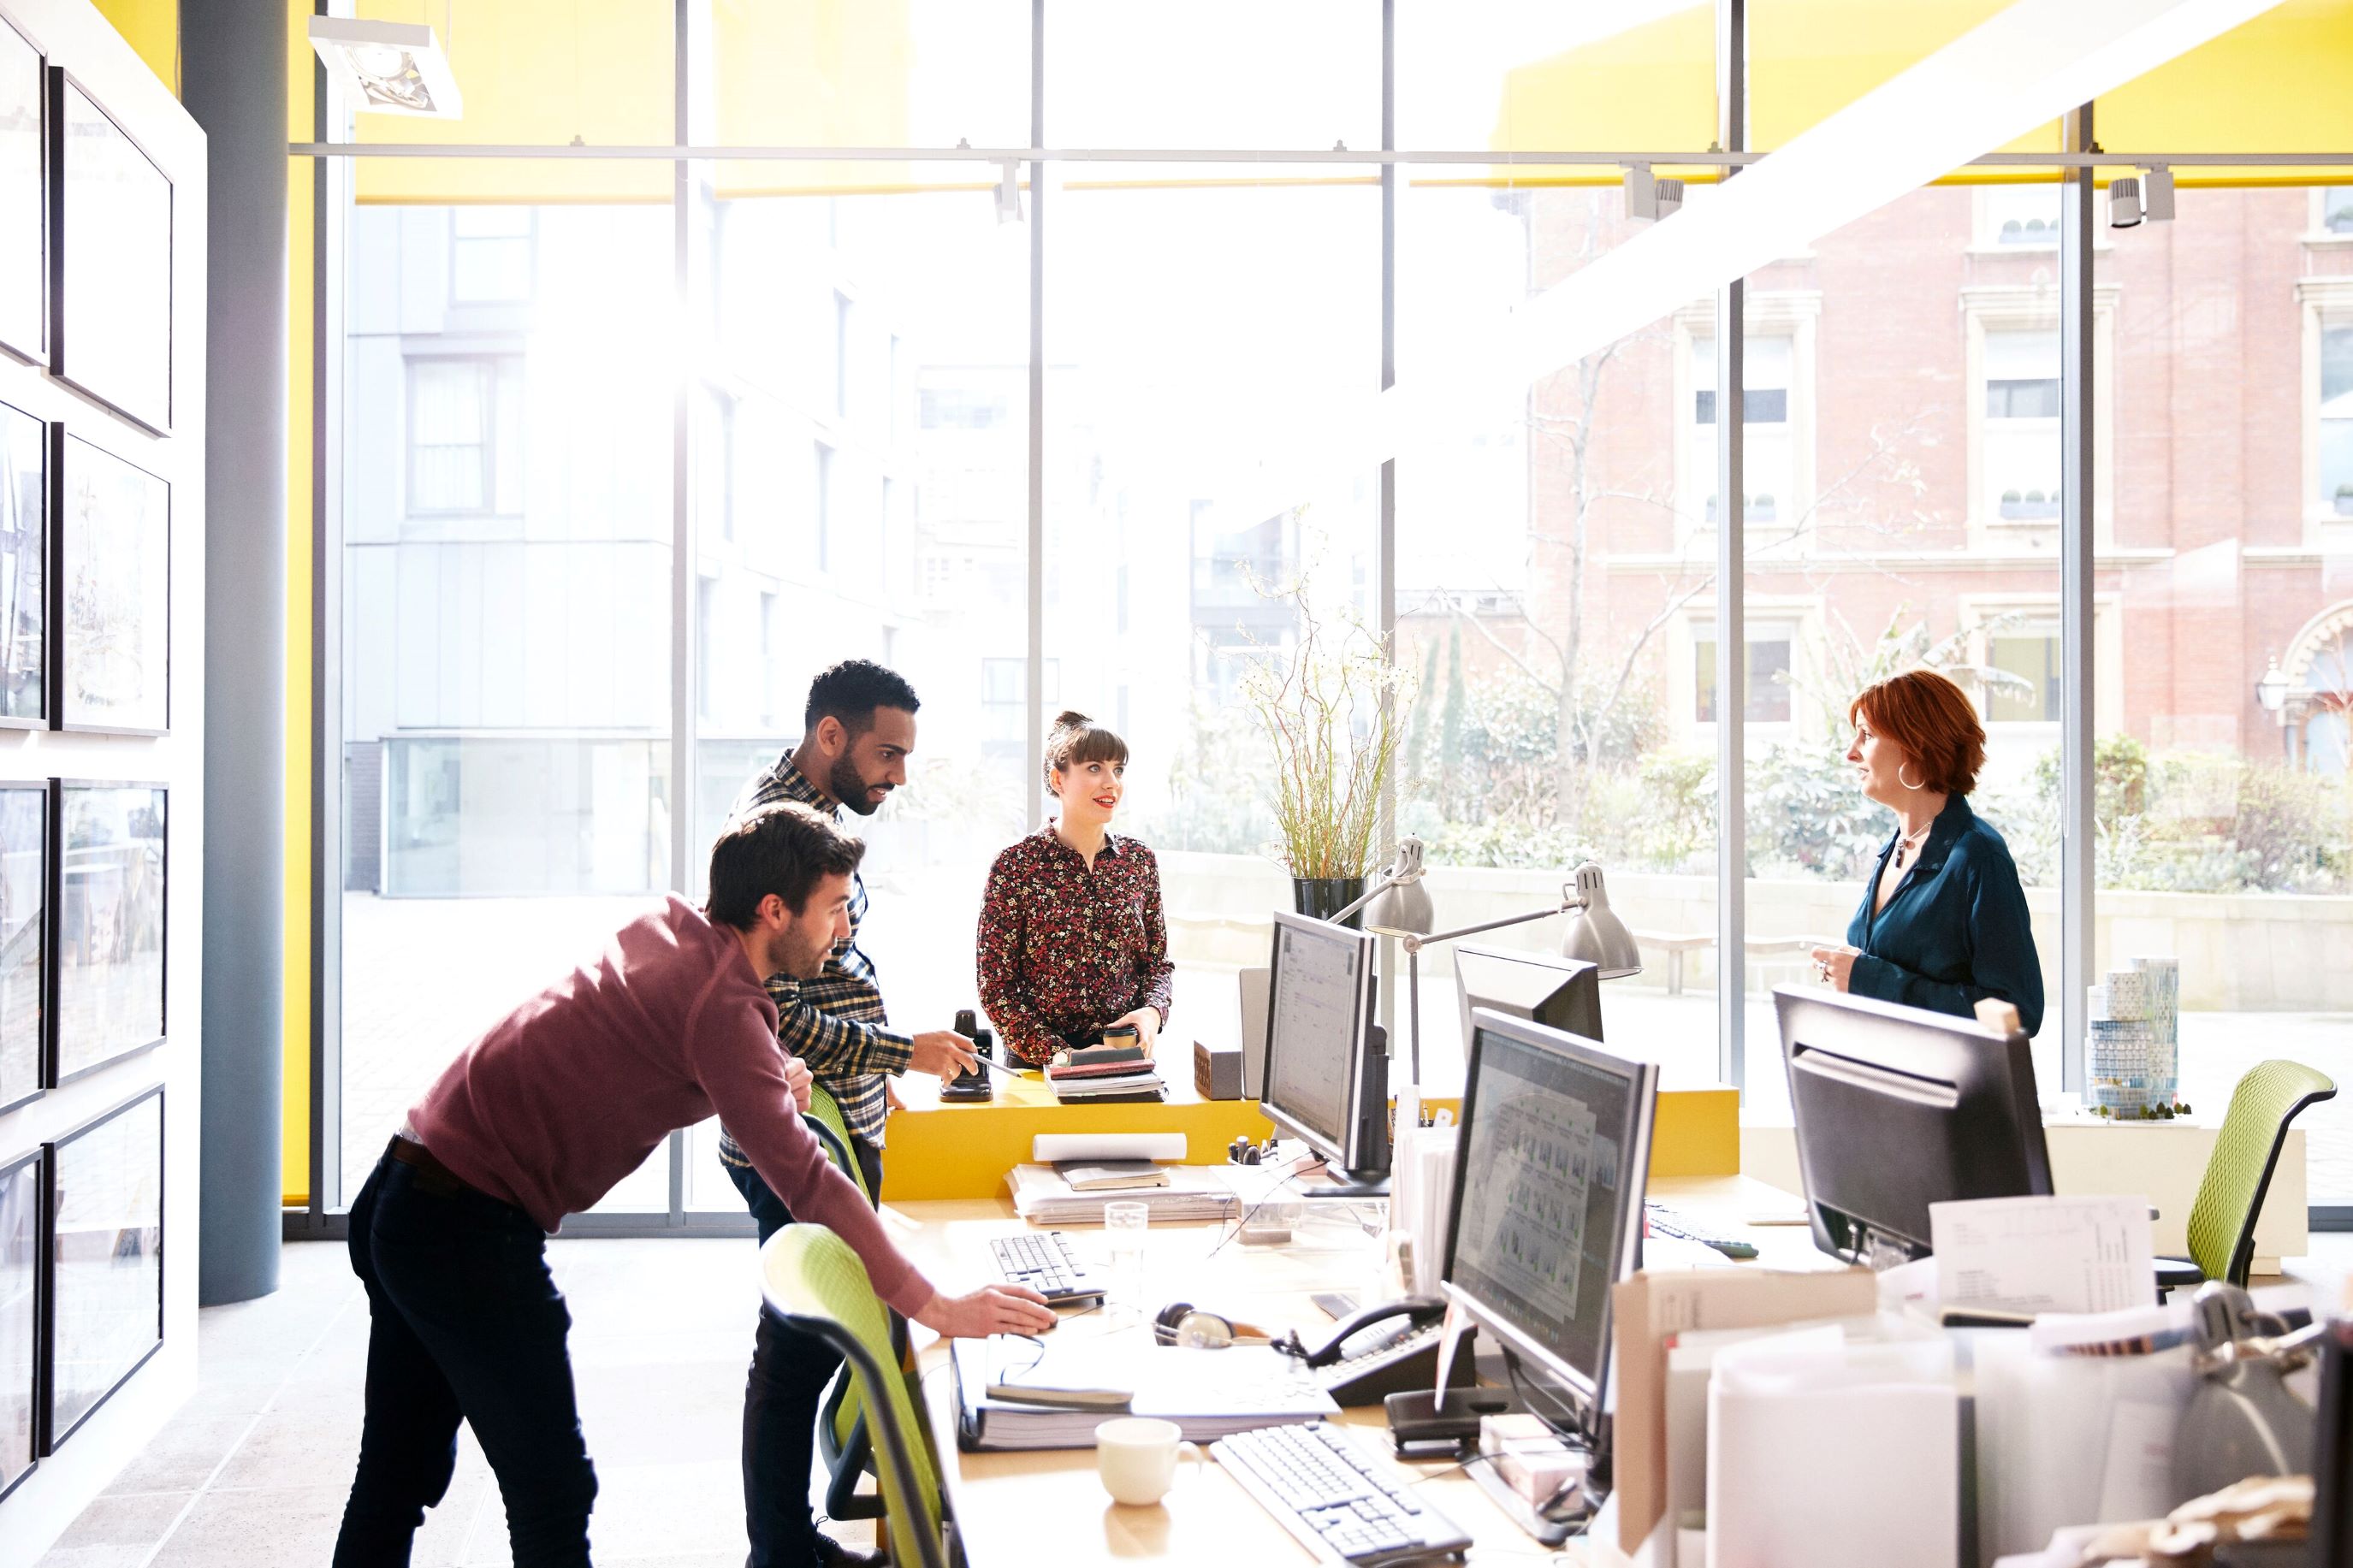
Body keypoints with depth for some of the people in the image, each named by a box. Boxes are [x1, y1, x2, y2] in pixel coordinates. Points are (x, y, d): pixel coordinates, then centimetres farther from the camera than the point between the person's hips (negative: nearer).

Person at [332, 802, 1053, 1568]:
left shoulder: (668, 921, 6)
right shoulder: (722, 1003, -18)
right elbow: (803, 1177, -24)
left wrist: (771, 1081, 7)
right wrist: (935, 1306, -23)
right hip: (470, 1230, -9)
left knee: (400, 1479, 18)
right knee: (553, 1495, -1)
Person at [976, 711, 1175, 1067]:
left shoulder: (1139, 860, 9)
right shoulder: (1017, 865, -3)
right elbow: (995, 986, -4)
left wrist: (1151, 1012, -4)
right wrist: (1060, 1056, -14)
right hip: (1037, 1064, -3)